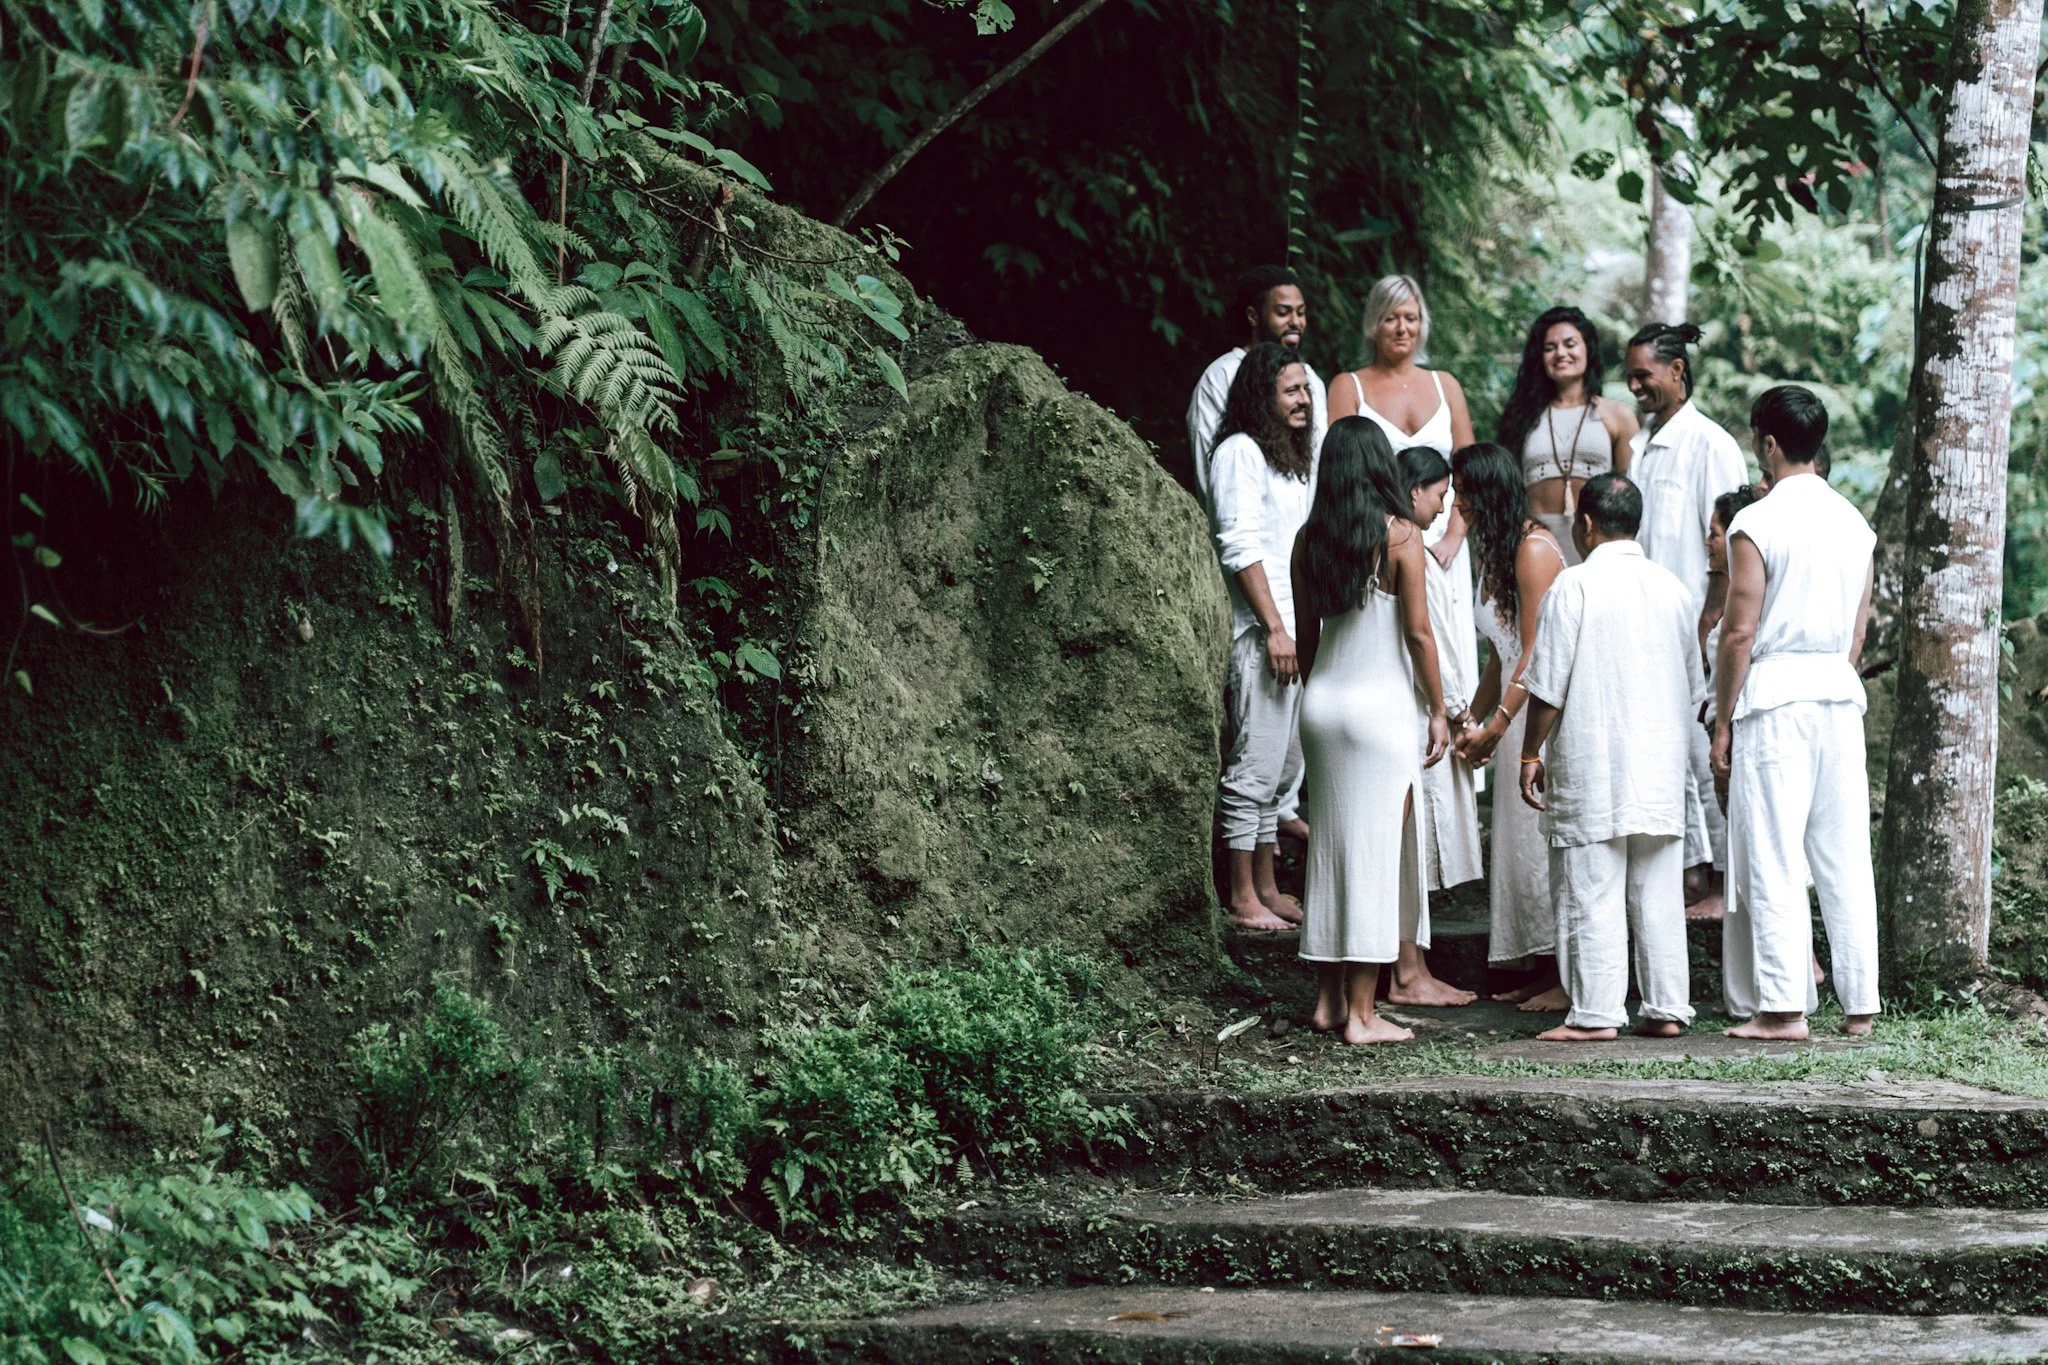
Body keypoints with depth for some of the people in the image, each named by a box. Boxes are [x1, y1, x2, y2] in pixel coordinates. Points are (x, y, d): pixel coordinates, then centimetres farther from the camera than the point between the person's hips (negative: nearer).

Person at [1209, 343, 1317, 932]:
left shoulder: (1299, 454, 19)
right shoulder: (1240, 452, -9)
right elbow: (1241, 548, -15)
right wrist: (1275, 628, -18)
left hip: (1301, 630, 9)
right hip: (1260, 633, -9)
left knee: (1283, 768, 12)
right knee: (1255, 767, -7)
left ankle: (1266, 888, 19)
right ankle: (1243, 899, -3)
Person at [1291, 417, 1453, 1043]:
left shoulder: (1308, 540, 3)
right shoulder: (1399, 536, -10)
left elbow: (1306, 633, 9)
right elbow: (1418, 632, -9)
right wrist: (1438, 710, 0)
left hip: (1323, 702, 5)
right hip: (1383, 705, -5)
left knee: (1330, 845, 13)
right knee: (1376, 850, -1)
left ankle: (1329, 999, 18)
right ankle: (1361, 1014, -1)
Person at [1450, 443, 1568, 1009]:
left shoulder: (1534, 548, -14)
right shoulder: (1496, 551, 15)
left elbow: (1535, 652, -17)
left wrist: (1495, 727, -16)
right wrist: (1472, 720, 13)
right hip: (1518, 713, 10)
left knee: (1544, 839, -8)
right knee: (1523, 840, 10)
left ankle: (1567, 978, -4)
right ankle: (1544, 974, 15)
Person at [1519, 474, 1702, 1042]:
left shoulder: (1575, 585, -9)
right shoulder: (1672, 587, 9)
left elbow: (1548, 686, -10)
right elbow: (1693, 686, 15)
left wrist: (1531, 753, 0)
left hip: (1592, 768, -5)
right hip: (1661, 770, 5)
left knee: (1592, 892, -2)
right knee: (1660, 892, 8)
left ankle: (1596, 1013, -2)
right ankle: (1667, 1009, 9)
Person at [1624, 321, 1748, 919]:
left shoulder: (1710, 445, -9)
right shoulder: (1638, 447, 14)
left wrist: (1706, 630, -17)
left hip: (1694, 630, -7)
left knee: (1703, 755, -5)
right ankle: (1693, 880, 14)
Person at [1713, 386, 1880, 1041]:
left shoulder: (1756, 524, -9)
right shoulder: (1854, 522, 10)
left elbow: (1739, 633, -11)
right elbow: (1859, 625, 15)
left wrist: (1723, 722, -4)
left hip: (1774, 694, -6)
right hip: (1840, 691, 6)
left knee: (1773, 861, -3)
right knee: (1844, 856, 8)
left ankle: (1785, 1007, -5)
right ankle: (1859, 1004, 9)